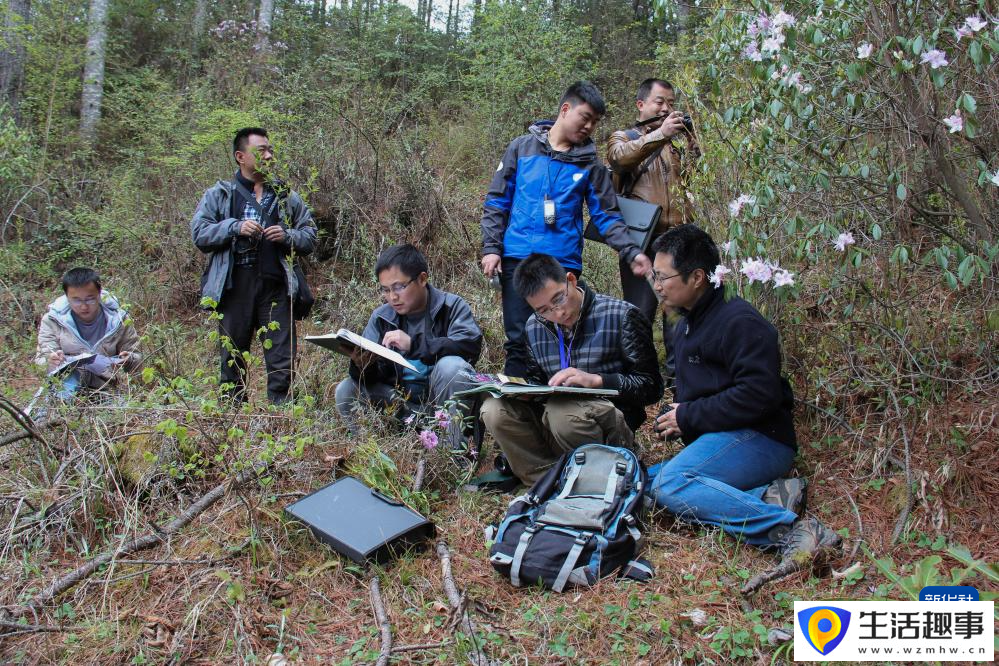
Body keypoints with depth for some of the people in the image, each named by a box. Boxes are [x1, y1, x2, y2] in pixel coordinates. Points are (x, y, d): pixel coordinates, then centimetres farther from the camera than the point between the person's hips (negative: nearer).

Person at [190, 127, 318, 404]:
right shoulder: (219, 194, 10)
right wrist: (235, 227, -12)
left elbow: (310, 236, 15)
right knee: (233, 357, 7)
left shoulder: (286, 196, 15)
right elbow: (199, 233, 2)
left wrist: (287, 236, -5)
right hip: (234, 287, -1)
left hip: (276, 287, 1)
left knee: (283, 359, -2)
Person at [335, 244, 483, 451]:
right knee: (346, 391, -15)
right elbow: (372, 379, 1)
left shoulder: (452, 306, -7)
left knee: (451, 365, -33)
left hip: (446, 401, -3)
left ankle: (457, 448, -20)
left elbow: (471, 344, -26)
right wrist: (362, 367, -24)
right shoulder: (380, 317, 4)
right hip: (401, 401, 4)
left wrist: (413, 344, -33)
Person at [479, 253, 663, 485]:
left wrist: (595, 380, -22)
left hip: (614, 422, -5)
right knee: (494, 409, -19)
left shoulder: (621, 316, -8)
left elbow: (651, 386, -9)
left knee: (561, 411, -37)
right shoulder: (534, 327, 8)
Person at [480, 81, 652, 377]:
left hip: (565, 263, 1)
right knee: (518, 339, 1)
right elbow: (496, 202, 6)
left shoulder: (590, 163, 9)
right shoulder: (522, 148, 6)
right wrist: (491, 248, -3)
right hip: (517, 259, -1)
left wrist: (631, 253, -6)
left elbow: (606, 215, 8)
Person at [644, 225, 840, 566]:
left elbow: (759, 394, -21)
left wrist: (689, 416, -14)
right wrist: (673, 413, 8)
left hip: (758, 438, -10)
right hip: (718, 439, 10)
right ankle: (768, 498, -13)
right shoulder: (687, 323, 20)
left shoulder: (739, 321, -12)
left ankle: (789, 527, -29)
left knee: (669, 483, -29)